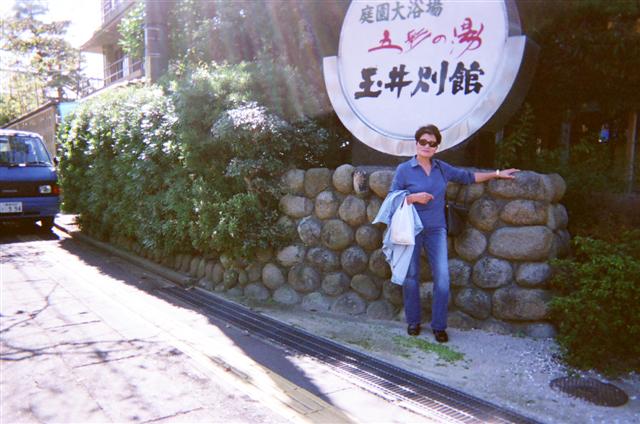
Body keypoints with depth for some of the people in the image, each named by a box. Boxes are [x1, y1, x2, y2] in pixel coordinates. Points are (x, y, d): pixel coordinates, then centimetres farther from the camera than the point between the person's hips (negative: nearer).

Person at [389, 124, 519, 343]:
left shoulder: (442, 168, 8)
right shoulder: (404, 169, -3)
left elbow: (468, 176, 19)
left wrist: (497, 174, 20)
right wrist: (413, 198, -17)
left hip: (436, 230, 3)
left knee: (442, 278, -5)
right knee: (411, 276, 5)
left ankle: (439, 325, 9)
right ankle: (413, 321, 22)